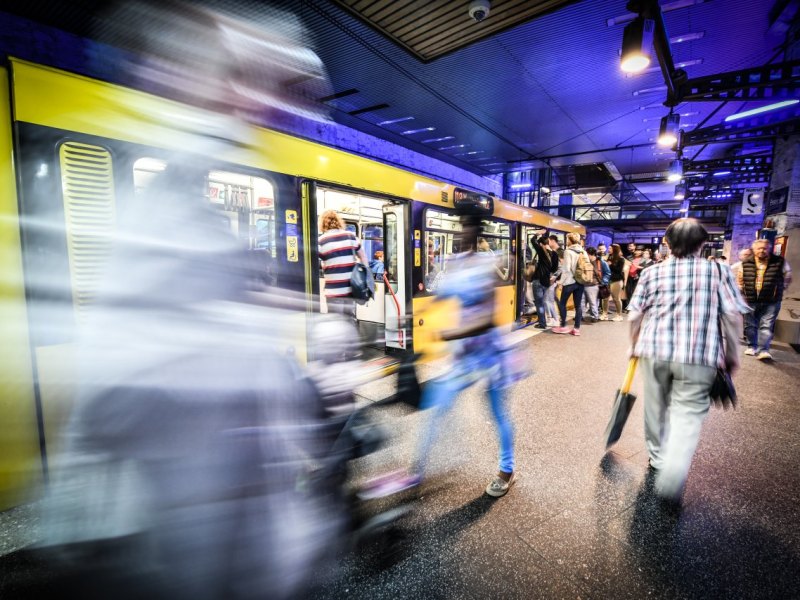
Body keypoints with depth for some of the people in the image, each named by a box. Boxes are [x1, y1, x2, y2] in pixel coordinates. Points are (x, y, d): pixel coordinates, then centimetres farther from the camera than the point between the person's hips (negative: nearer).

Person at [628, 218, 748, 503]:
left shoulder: (652, 272, 3)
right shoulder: (719, 271, 1)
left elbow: (635, 316, 2)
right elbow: (733, 317, -3)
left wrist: (635, 347, 16)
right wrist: (731, 354, 9)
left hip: (655, 351, 2)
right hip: (700, 355, -1)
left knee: (656, 407, 18)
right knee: (688, 412, 2)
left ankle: (658, 458, 35)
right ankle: (673, 473, -16)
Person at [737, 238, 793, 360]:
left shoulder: (780, 262, -2)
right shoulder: (745, 263, 1)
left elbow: (787, 278, 12)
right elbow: (740, 280, 15)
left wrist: (778, 290, 9)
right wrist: (743, 291, 11)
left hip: (771, 302, -2)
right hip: (750, 301, 2)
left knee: (767, 326, -8)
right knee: (750, 325, 10)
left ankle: (763, 350, -7)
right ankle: (752, 346, 25)